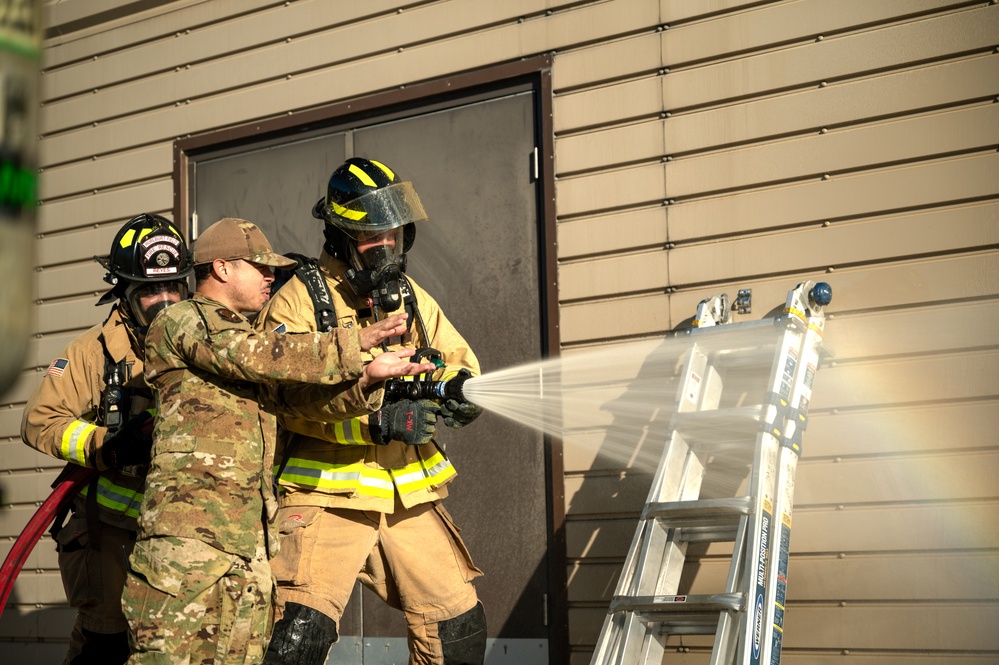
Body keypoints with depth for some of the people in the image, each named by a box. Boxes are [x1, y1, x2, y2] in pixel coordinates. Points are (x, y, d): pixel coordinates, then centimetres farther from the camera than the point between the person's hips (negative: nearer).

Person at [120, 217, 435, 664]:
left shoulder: (246, 338, 26)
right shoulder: (180, 322, 2)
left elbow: (303, 396, 12)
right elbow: (256, 356, -14)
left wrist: (367, 379, -7)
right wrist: (356, 344, -11)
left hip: (251, 539, 8)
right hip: (187, 527, -7)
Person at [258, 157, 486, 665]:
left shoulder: (411, 298, 14)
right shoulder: (300, 301, -6)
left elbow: (462, 362, 15)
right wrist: (380, 421, -26)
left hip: (408, 499, 6)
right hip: (328, 496, -5)